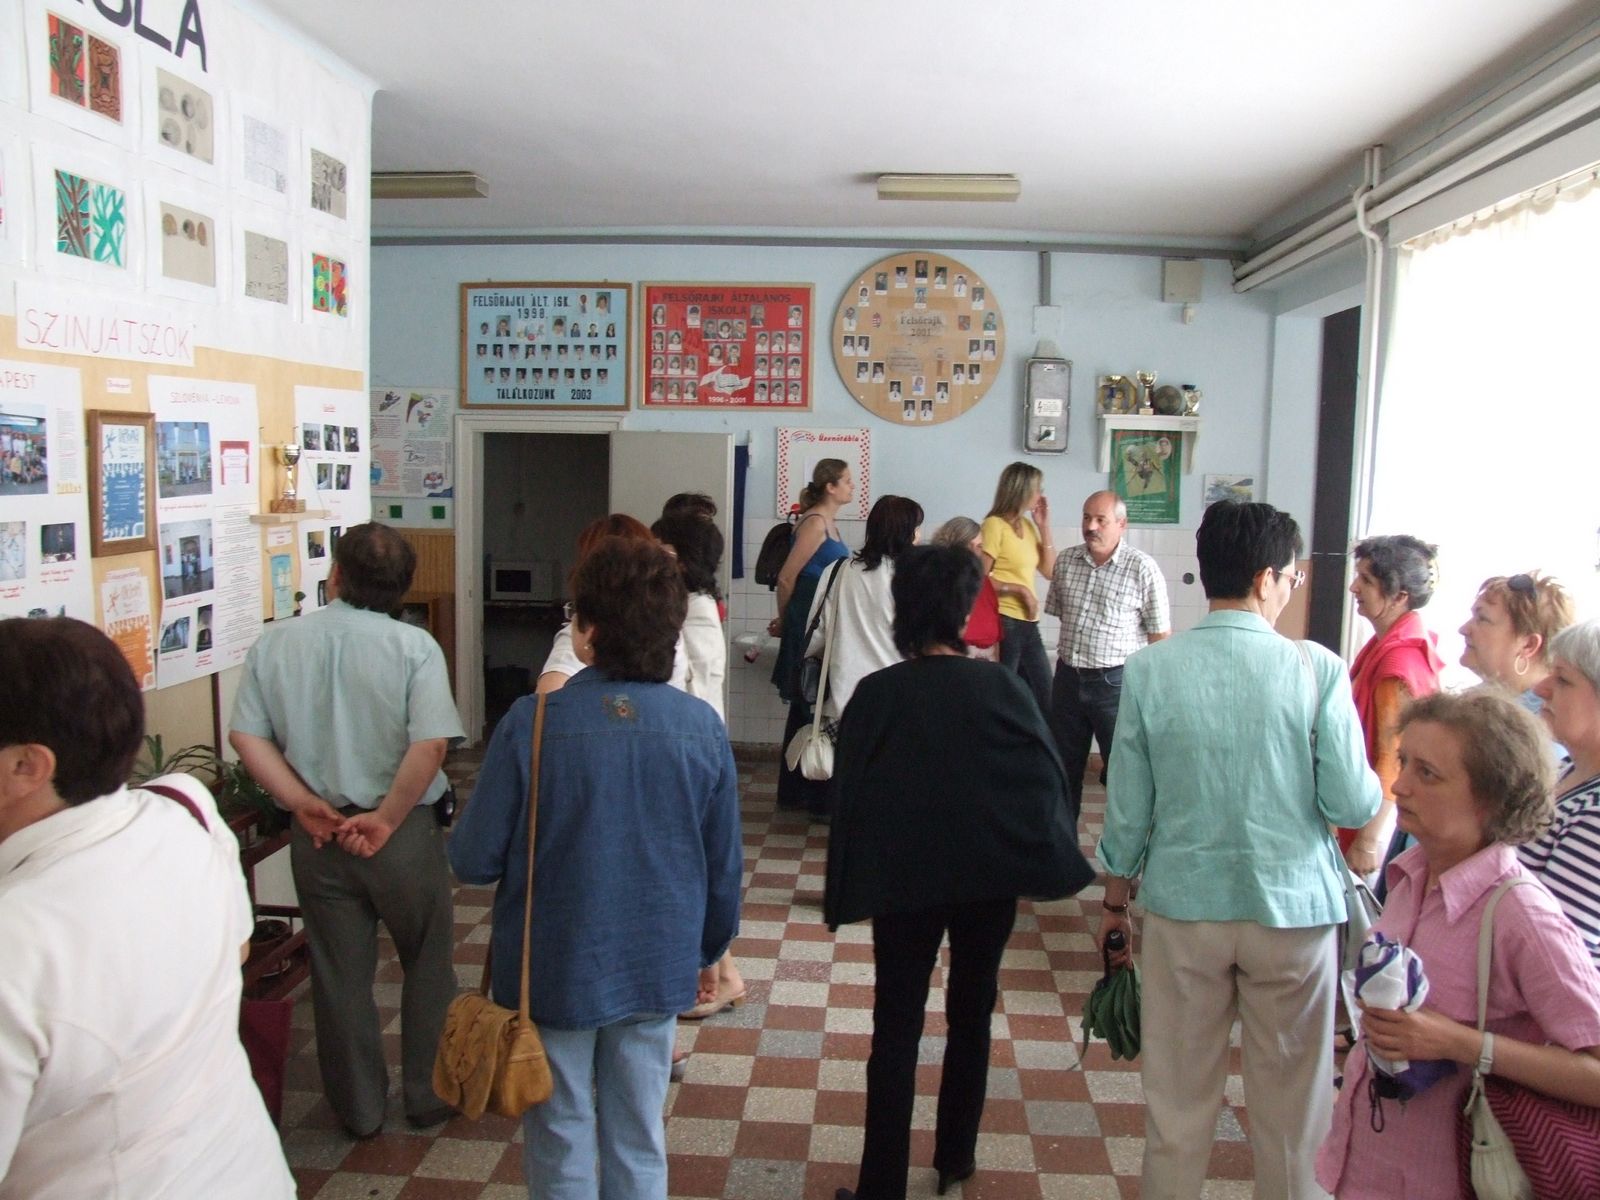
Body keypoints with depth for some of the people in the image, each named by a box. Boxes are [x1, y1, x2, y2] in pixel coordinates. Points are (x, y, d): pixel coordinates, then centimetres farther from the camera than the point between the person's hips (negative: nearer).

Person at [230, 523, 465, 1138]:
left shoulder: (275, 642, -3)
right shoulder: (413, 647, -13)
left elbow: (246, 735, -5)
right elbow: (430, 745, -22)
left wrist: (303, 803, -5)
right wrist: (385, 819, -13)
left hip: (317, 834, 3)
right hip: (405, 833, -2)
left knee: (339, 975, 16)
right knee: (427, 967, 17)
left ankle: (358, 1109, 29)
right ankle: (429, 1095, 29)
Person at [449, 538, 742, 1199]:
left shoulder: (532, 723, -20)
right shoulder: (701, 726, -11)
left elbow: (474, 860, -13)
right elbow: (724, 865, -1)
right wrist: (710, 948, 16)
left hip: (554, 971, -2)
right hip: (657, 969, 3)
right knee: (640, 1147, 19)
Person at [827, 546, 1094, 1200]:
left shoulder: (875, 694, -7)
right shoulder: (1001, 687, -6)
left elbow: (849, 795, -3)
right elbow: (1046, 779, -2)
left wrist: (846, 893, 4)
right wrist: (1054, 863, 10)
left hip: (902, 882, -1)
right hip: (990, 878, 2)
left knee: (897, 1029, 7)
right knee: (971, 1015, 19)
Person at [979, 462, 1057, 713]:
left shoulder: (1027, 524, 13)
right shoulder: (995, 525, -10)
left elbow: (1050, 571, 11)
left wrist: (1044, 526, 8)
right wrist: (1019, 589, -16)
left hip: (1028, 623, 8)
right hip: (1003, 622, -8)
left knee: (1045, 699, 11)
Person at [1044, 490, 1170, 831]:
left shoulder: (1143, 569, -10)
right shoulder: (1065, 561, 4)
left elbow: (1160, 635, -7)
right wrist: (1066, 666, 13)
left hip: (1116, 681, -5)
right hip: (1068, 678, 5)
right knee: (1063, 765, 16)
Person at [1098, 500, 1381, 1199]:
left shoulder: (1150, 670, -8)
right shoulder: (1316, 670, -13)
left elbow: (1127, 806, -3)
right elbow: (1354, 804, -11)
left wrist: (1114, 901, 10)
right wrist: (1371, 785, 12)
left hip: (1182, 905, 1)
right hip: (1292, 907, -1)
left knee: (1177, 1098, 16)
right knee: (1292, 1103, 17)